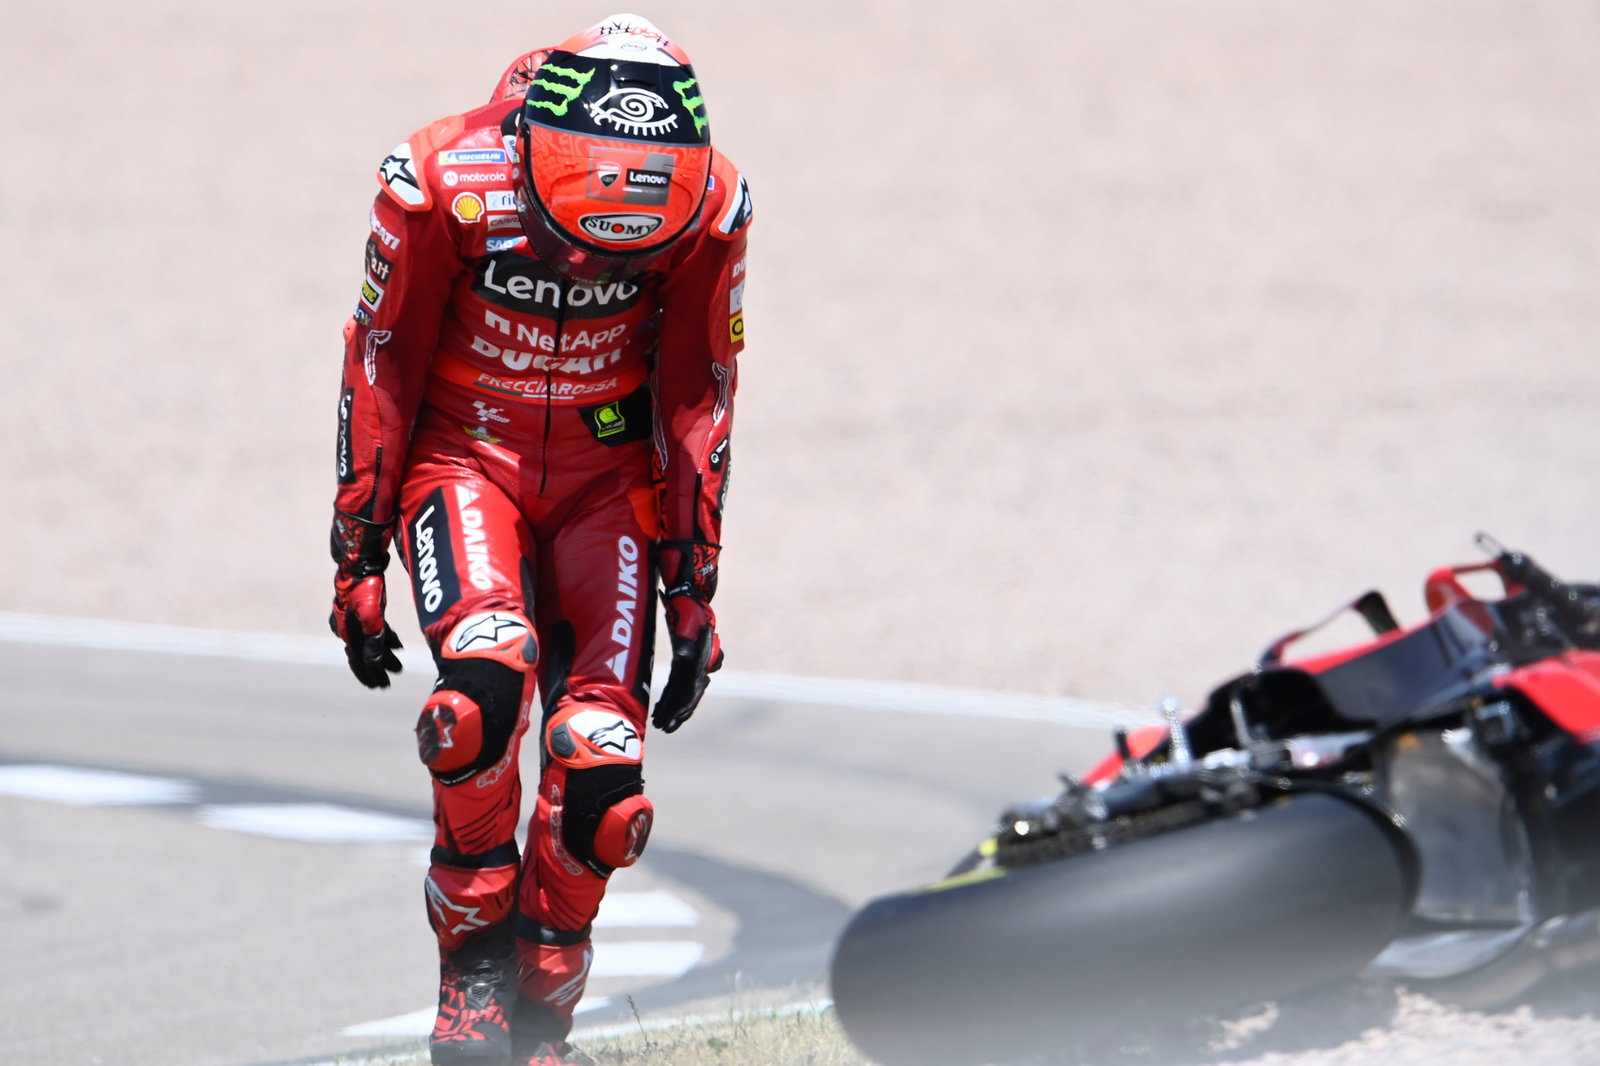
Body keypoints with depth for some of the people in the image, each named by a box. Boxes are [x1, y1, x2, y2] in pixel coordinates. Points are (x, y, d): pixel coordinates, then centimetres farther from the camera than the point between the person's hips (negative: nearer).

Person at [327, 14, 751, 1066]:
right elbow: (380, 368, -8)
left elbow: (698, 402, -1)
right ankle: (473, 954, -14)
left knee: (602, 765, -11)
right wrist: (359, 556, -4)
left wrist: (693, 587, 2)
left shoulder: (706, 211, -15)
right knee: (487, 672, -31)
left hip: (608, 473, 2)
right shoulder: (445, 185, -21)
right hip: (465, 455, -2)